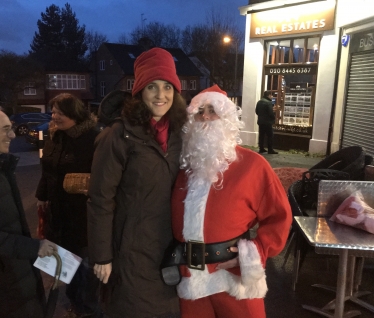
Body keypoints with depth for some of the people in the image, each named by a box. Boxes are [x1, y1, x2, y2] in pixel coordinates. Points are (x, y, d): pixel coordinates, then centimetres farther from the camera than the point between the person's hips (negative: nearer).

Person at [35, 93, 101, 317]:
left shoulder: (92, 138, -17)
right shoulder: (56, 136, 7)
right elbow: (48, 171, 16)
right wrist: (42, 196, 17)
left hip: (83, 212, -7)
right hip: (59, 211, 7)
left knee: (86, 262, 9)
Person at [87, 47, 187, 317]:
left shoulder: (179, 134, 2)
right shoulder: (120, 135, -15)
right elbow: (101, 199, -14)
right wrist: (102, 256, -12)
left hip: (172, 243, 5)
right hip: (132, 246, -5)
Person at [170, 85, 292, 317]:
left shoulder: (251, 164, -8)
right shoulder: (184, 164, 5)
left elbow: (279, 216, -7)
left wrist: (254, 253, -14)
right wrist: (176, 257, 7)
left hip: (235, 276, -3)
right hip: (190, 276, 4)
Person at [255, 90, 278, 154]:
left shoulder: (259, 102, 8)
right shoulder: (269, 103, -16)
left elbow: (257, 111, 13)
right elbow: (271, 113, -20)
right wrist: (274, 117, -2)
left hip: (260, 121, 7)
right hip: (267, 122, -7)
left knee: (261, 135, 11)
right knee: (270, 136, 0)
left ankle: (261, 149, 14)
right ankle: (270, 150, 0)